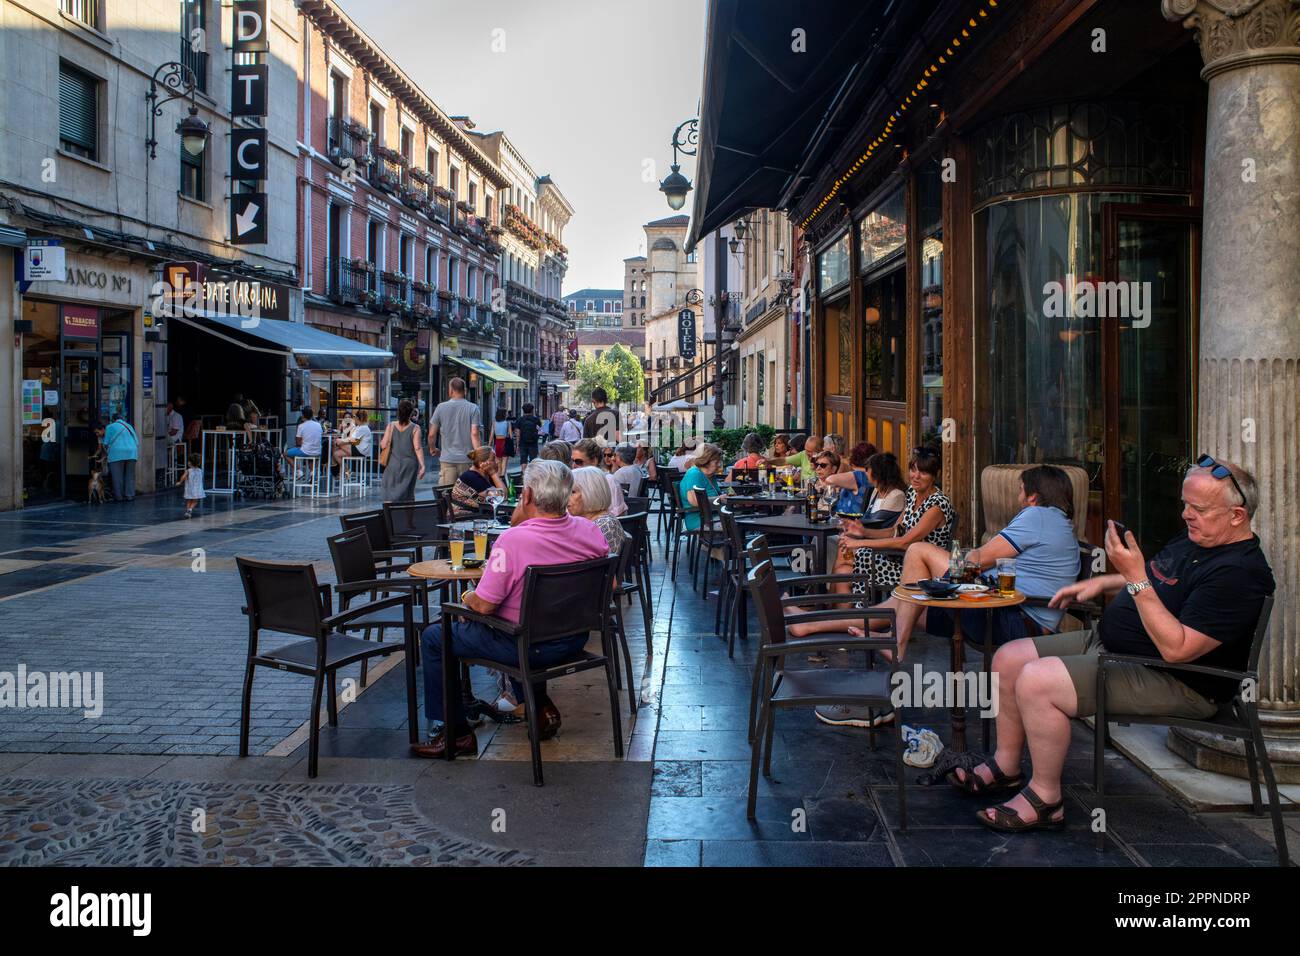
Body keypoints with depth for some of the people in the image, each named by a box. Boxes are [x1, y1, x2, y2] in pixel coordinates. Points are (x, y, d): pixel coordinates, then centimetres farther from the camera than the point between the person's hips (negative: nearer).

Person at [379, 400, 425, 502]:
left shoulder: (391, 426, -3)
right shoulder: (415, 428, -7)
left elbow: (384, 445, -4)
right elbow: (418, 448, -12)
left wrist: (381, 441, 17)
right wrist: (422, 465, -11)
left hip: (393, 464, 1)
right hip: (409, 464, -1)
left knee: (389, 494, 7)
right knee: (407, 494, 8)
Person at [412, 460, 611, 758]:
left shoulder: (513, 540, -27)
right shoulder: (588, 530, -9)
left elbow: (484, 605, -22)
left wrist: (467, 598, 4)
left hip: (529, 647, -6)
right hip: (576, 640, 7)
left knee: (433, 637, 13)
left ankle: (456, 733, 19)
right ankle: (541, 705, 34)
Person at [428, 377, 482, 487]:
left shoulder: (441, 407, 2)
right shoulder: (473, 408, -2)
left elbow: (432, 434, 4)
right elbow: (474, 434, -11)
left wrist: (432, 449, 23)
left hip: (447, 459, 0)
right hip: (467, 459, 0)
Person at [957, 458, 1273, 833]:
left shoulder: (1241, 573, -22)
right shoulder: (1193, 536, 9)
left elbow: (1176, 648, -29)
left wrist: (1135, 577, -31)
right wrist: (1101, 583, 14)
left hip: (1171, 679, -10)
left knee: (1035, 682, -27)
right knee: (1009, 658, 4)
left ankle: (1045, 799, -10)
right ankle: (1005, 767, 18)